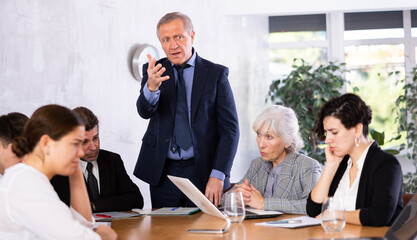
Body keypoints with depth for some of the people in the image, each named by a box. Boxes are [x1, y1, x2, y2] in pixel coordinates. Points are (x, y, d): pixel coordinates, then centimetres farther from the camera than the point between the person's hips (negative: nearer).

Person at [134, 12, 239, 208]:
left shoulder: (216, 74, 0)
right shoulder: (154, 70, 6)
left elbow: (230, 129, -3)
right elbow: (144, 111, -11)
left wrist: (218, 176, -13)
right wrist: (151, 86, -34)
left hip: (204, 171, -1)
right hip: (164, 172, 2)